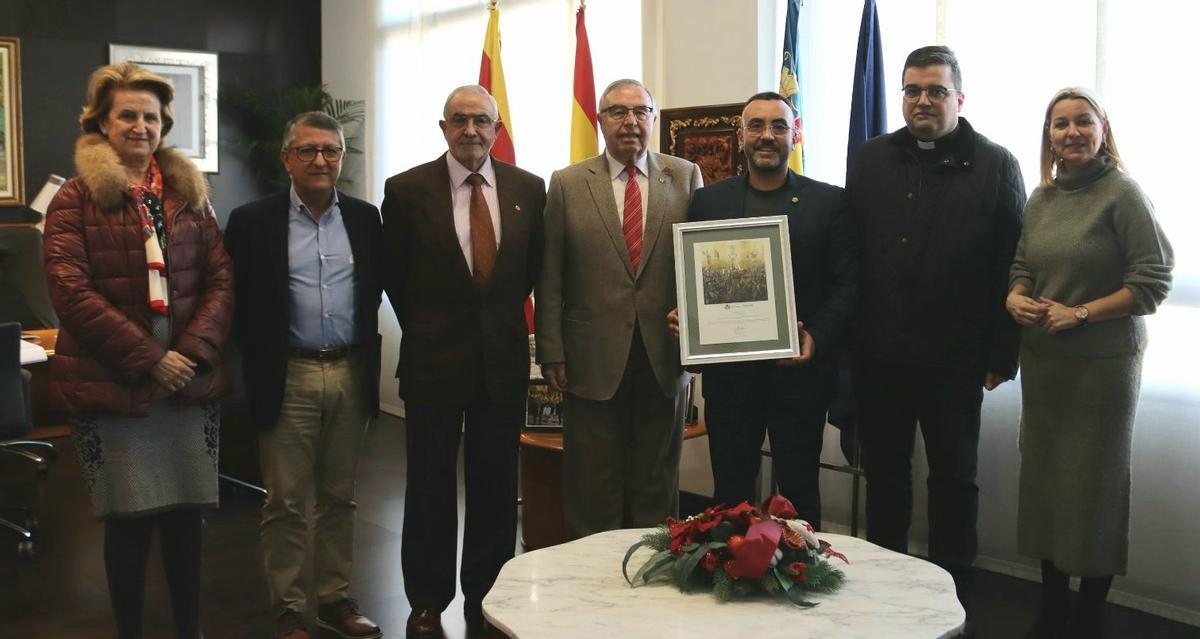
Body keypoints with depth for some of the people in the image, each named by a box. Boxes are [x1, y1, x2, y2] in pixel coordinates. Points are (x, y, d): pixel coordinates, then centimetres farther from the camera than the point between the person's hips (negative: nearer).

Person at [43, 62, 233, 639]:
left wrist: (195, 350, -9)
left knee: (186, 514, 8)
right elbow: (71, 291, -9)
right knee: (129, 519, 5)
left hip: (189, 380, 3)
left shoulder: (189, 194, 12)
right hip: (113, 384, -3)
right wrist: (147, 358, -16)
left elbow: (221, 279, 6)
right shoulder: (76, 199, 1)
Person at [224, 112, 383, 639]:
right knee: (285, 503, 5)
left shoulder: (365, 218, 6)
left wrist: (368, 360, 8)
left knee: (338, 498, 13)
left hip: (351, 374, 3)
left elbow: (382, 287, 13)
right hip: (288, 378, -3)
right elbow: (237, 303, 1)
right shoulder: (252, 221, -2)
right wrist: (259, 360, -2)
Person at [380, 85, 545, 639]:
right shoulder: (408, 189, -4)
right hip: (433, 360, -2)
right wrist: (423, 327, 9)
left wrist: (503, 314, 11)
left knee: (495, 487, 11)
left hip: (504, 359, 2)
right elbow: (394, 272, 6)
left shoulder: (528, 188, 2)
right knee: (430, 487, 9)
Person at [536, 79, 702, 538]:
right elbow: (550, 276, 1)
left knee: (657, 484, 13)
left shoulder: (686, 177, 5)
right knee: (593, 491, 9)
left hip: (665, 357, 1)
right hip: (593, 360, -1)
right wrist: (552, 352, -4)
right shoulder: (567, 185, 2)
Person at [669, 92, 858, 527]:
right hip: (728, 374, 1)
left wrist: (817, 339, -14)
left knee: (799, 493, 9)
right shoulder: (708, 201, 9)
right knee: (730, 494, 9)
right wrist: (682, 316, -10)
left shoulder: (830, 202, 4)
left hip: (799, 373, -1)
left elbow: (846, 284, 0)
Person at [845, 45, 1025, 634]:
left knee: (954, 479, 12)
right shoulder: (872, 160, 6)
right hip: (877, 354, 3)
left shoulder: (994, 166, -3)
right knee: (884, 473, 14)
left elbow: (1013, 268, -5)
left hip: (954, 360, -2)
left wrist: (1001, 355, -8)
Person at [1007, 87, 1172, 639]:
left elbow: (1153, 282, -14)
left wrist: (1079, 313, -18)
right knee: (1043, 476, 12)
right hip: (1042, 360, 6)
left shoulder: (1122, 193, -11)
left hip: (1104, 362, -6)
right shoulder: (1040, 199, 7)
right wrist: (1014, 300, -6)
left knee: (1096, 485, 6)